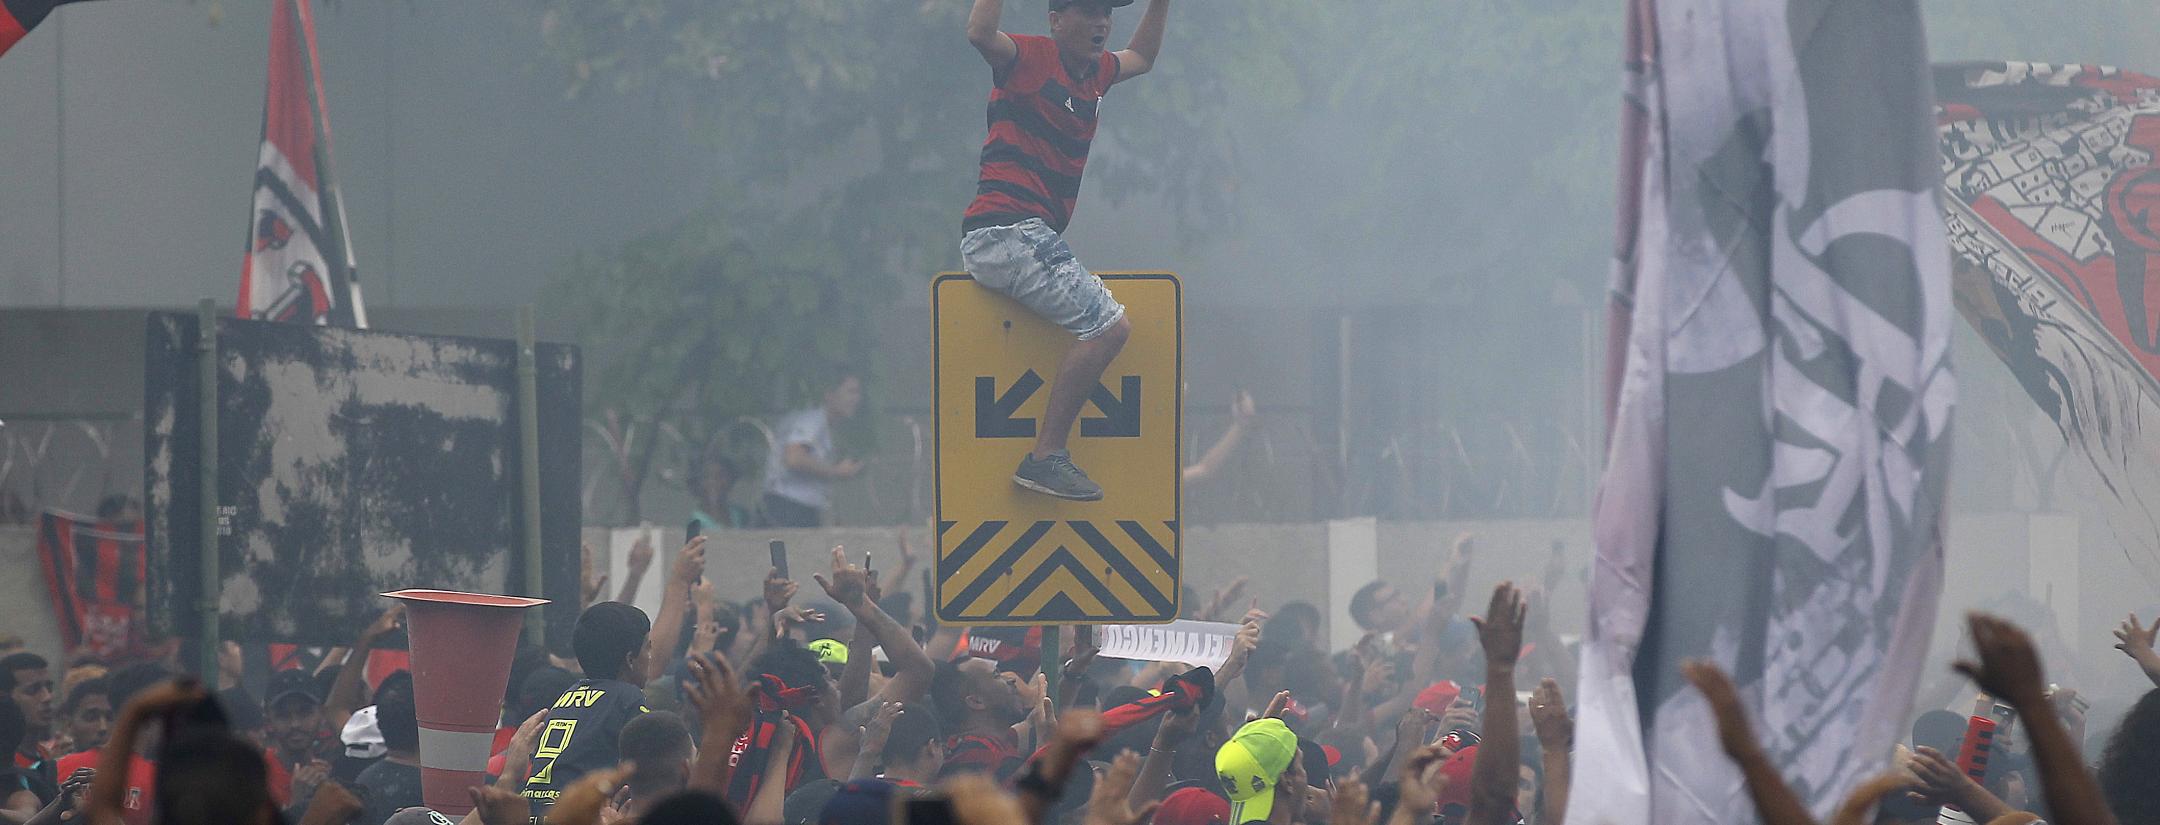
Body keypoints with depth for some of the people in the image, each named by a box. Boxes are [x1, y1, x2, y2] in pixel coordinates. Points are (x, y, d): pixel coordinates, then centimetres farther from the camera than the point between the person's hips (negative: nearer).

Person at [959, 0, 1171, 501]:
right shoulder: (1031, 57, -7)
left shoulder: (1095, 73, 19)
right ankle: (1045, 456, -19)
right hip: (1006, 231, -10)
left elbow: (1142, 57, 41)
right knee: (1108, 326, -18)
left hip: (1035, 236, 10)